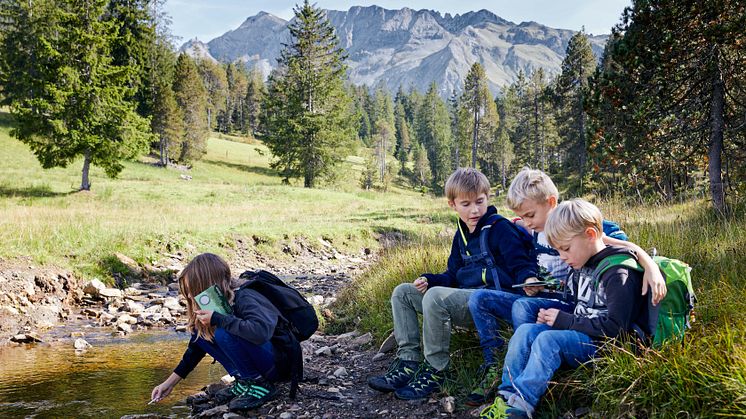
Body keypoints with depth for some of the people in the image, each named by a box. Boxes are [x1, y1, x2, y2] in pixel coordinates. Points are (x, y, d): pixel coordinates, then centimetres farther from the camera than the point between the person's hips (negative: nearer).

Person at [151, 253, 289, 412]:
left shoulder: (244, 299, -23)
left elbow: (261, 332, -43)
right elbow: (196, 346, 11)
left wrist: (217, 319, -34)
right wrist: (170, 382, 9)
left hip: (280, 362, -8)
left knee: (224, 334, -29)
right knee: (201, 332, -2)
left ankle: (261, 385, -13)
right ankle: (243, 381, 2)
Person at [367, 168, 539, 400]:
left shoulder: (499, 228, -5)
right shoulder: (461, 235, 19)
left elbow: (521, 264, -11)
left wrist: (528, 279, -34)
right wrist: (429, 280, 2)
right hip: (465, 299, 9)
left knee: (436, 296, -34)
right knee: (402, 293, 6)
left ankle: (434, 372, -21)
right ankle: (408, 362, -5)